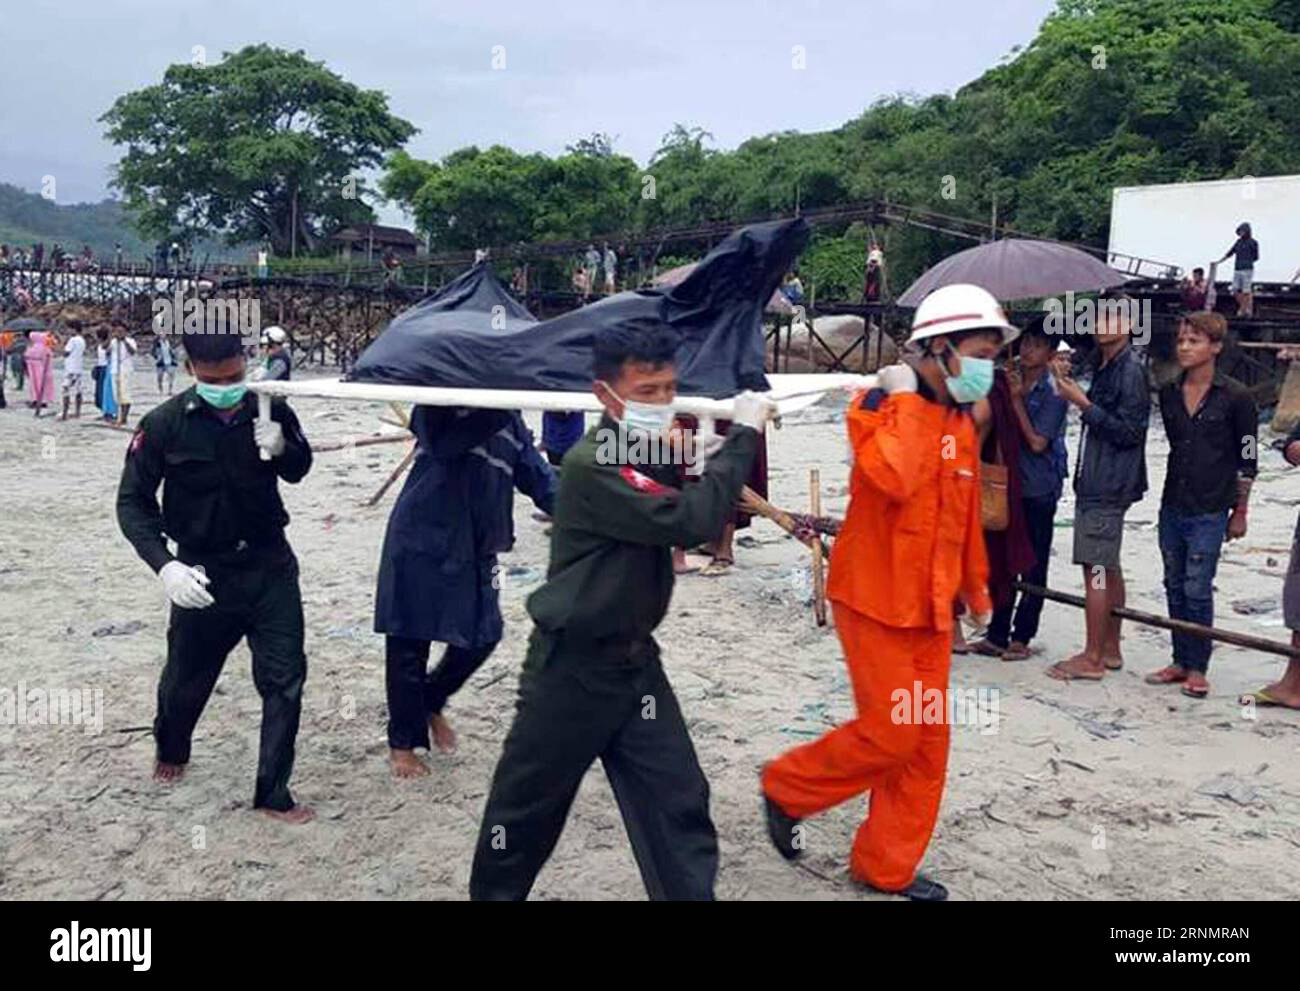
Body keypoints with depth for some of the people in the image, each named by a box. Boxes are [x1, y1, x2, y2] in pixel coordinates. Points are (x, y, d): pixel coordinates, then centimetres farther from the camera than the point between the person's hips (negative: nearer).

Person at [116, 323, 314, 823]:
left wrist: (282, 447, -17)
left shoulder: (271, 410, -9)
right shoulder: (165, 424, -14)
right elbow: (133, 502, -7)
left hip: (270, 565, 1)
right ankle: (171, 750, 49)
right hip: (204, 574, -1)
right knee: (187, 678, 17)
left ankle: (272, 793, 14)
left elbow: (298, 471, 8)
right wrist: (166, 565, -22)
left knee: (285, 679, 0)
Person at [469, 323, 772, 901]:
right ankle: (491, 892, 36)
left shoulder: (655, 457, 5)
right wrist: (743, 435, -20)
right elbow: (692, 520, -29)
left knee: (679, 803, 4)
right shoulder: (592, 464, -22)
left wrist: (742, 439, -4)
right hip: (573, 667, -7)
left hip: (635, 661, 7)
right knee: (526, 808, 12)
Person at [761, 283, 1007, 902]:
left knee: (928, 741, 10)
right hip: (875, 600, -8)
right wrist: (905, 401, -22)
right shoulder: (879, 405, -14)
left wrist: (974, 583, 27)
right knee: (890, 734, -6)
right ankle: (787, 789, 19)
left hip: (931, 606, 8)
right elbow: (893, 479, -33)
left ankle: (888, 866, 25)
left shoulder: (962, 420, 11)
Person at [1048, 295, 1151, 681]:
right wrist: (1069, 386, 10)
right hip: (1097, 481, 10)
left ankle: (1092, 658, -2)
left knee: (1097, 567, -7)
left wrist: (1082, 401, -19)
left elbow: (1128, 431, -18)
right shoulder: (1105, 366, 14)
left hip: (1108, 485, -10)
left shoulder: (1131, 370, -13)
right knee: (1108, 567, 14)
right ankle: (1110, 649, 22)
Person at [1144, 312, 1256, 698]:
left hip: (1209, 511, -5)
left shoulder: (1235, 398, -8)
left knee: (1197, 590, -3)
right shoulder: (1169, 393, 6)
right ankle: (1180, 661, 22)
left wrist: (1240, 511, 0)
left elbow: (1247, 459, -2)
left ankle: (1197, 669, 10)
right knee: (1174, 587, 11)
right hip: (1172, 505, 5)